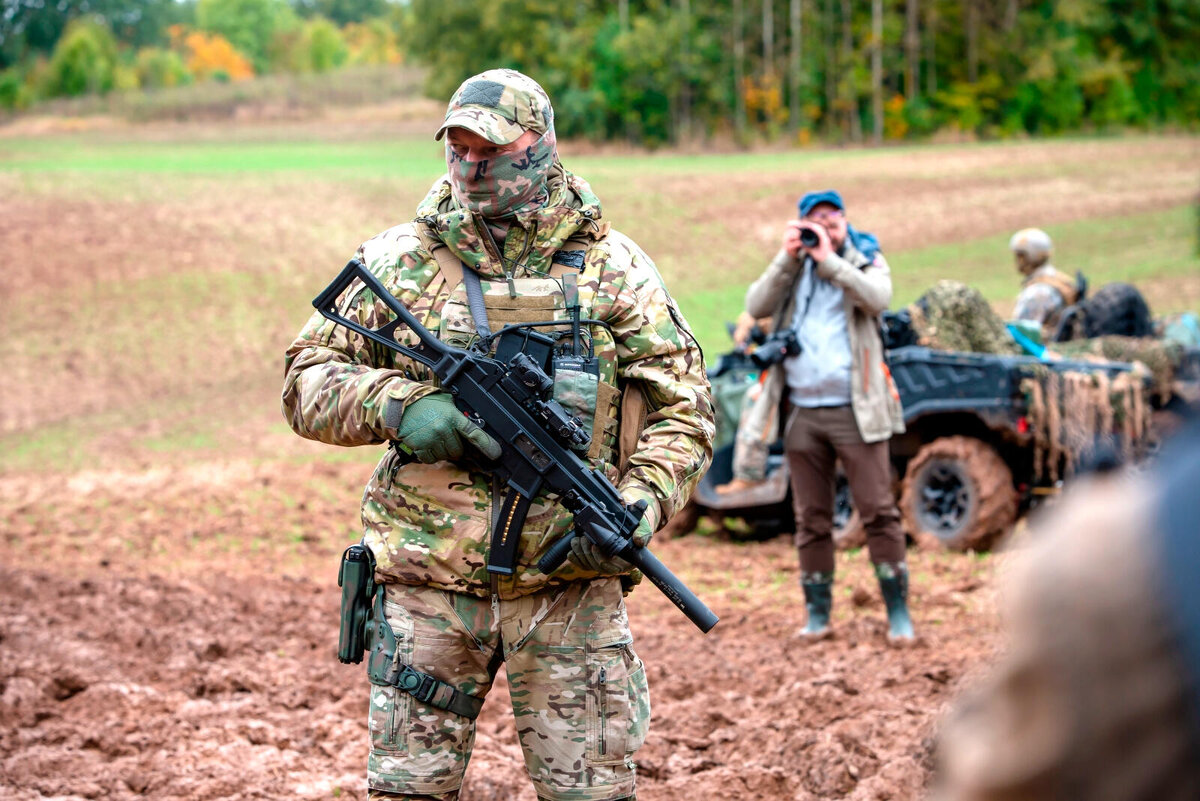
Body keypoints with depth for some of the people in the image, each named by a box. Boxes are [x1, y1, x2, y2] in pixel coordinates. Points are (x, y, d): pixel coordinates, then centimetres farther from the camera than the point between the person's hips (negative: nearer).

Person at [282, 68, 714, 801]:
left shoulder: (613, 266, 5)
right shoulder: (398, 261, 6)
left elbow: (682, 409, 4)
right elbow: (307, 381, 7)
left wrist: (641, 508, -13)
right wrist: (396, 406, -13)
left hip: (570, 582, -1)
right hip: (427, 583, 1)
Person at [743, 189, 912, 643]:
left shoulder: (866, 261, 6)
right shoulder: (791, 268, 13)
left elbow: (878, 298, -16)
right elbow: (756, 307, -3)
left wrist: (829, 261, -15)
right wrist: (788, 259, -10)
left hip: (855, 411, -3)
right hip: (802, 413, 3)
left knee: (878, 511, -5)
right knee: (811, 519, 7)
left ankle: (898, 611, -1)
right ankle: (817, 612, 15)